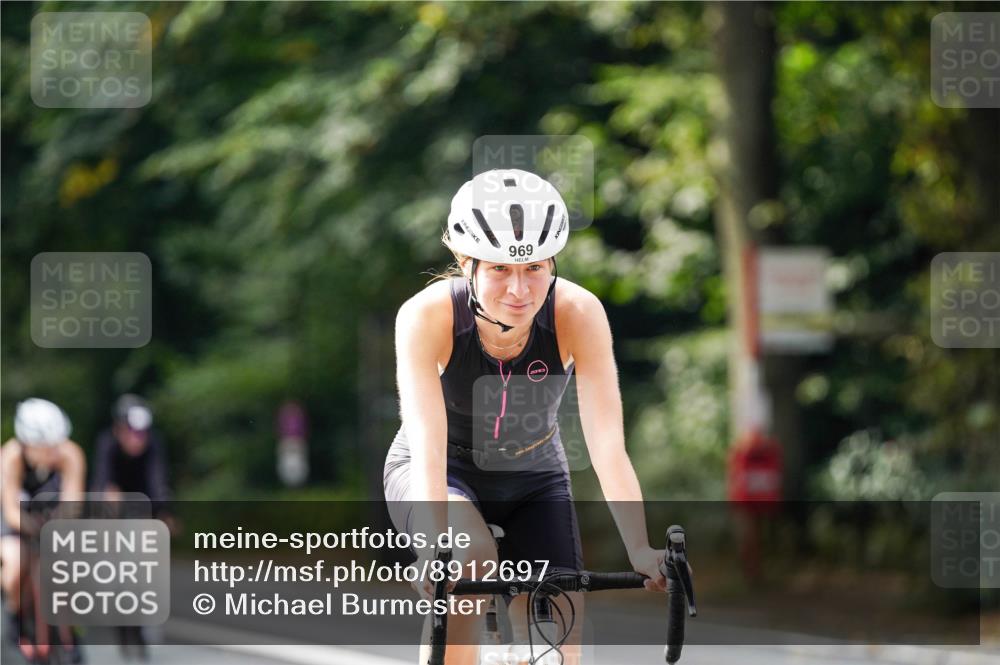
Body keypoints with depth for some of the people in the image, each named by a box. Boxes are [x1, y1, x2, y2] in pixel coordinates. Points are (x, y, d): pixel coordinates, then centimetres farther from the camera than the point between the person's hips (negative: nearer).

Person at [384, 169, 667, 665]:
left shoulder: (578, 314, -27)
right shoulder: (426, 317, -30)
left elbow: (608, 446, -31)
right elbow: (428, 444, -38)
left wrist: (640, 552, -42)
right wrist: (436, 549, -52)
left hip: (534, 477, 2)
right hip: (446, 475, -2)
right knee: (472, 554, -34)